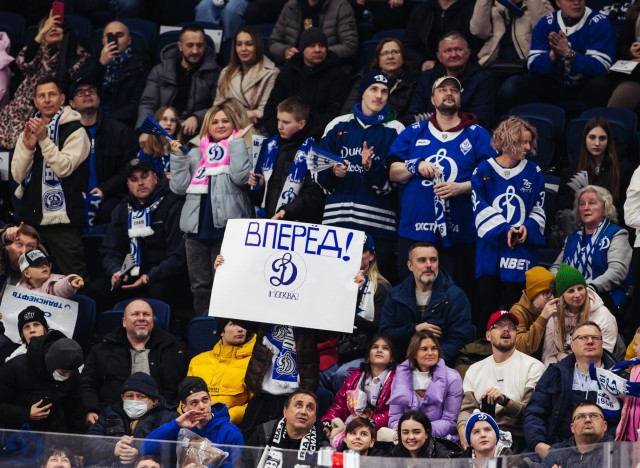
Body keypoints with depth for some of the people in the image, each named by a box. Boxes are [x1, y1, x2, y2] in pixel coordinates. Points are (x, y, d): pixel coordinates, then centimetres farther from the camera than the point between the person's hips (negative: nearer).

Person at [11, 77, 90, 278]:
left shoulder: (74, 131, -5)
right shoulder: (29, 130, 12)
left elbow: (64, 168, -16)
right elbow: (18, 175, 5)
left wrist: (44, 140, -22)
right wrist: (27, 147, -11)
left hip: (63, 218, -6)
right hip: (32, 216, 6)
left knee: (73, 277, -6)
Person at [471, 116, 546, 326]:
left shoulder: (533, 173, 6)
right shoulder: (484, 171, 1)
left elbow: (538, 210, 6)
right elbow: (481, 210, -4)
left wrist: (527, 228, -14)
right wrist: (504, 230, -17)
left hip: (521, 252, 1)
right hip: (490, 249, -1)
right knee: (488, 309, 1)